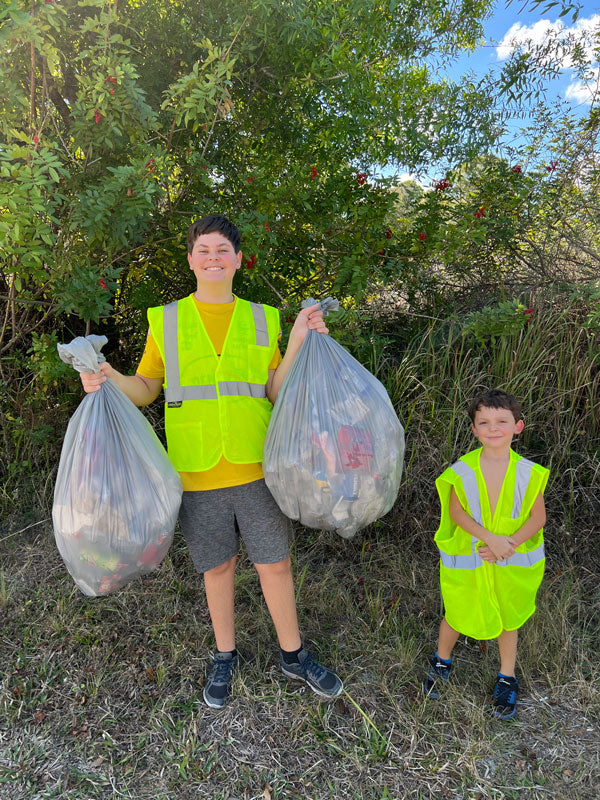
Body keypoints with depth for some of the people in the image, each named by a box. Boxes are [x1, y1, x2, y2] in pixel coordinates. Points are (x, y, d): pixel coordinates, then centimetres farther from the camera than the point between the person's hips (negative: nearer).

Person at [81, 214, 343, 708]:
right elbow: (146, 388, 7)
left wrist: (298, 342, -10)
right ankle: (225, 656, 39)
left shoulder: (262, 319, 5)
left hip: (257, 468, 1)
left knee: (276, 563, 10)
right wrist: (110, 380, -13)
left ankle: (293, 655, 34)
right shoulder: (166, 320, 3)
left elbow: (276, 393, 2)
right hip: (198, 476, 0)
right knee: (218, 567, 14)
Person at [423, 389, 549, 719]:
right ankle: (442, 661, 45)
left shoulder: (527, 472, -12)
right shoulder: (462, 470, -14)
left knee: (508, 617, 19)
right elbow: (456, 512, -14)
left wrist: (509, 543, -21)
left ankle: (507, 678, 43)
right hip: (467, 560, 0)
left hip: (511, 561, 1)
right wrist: (491, 538, -25)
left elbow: (538, 517, -9)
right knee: (456, 615, 15)